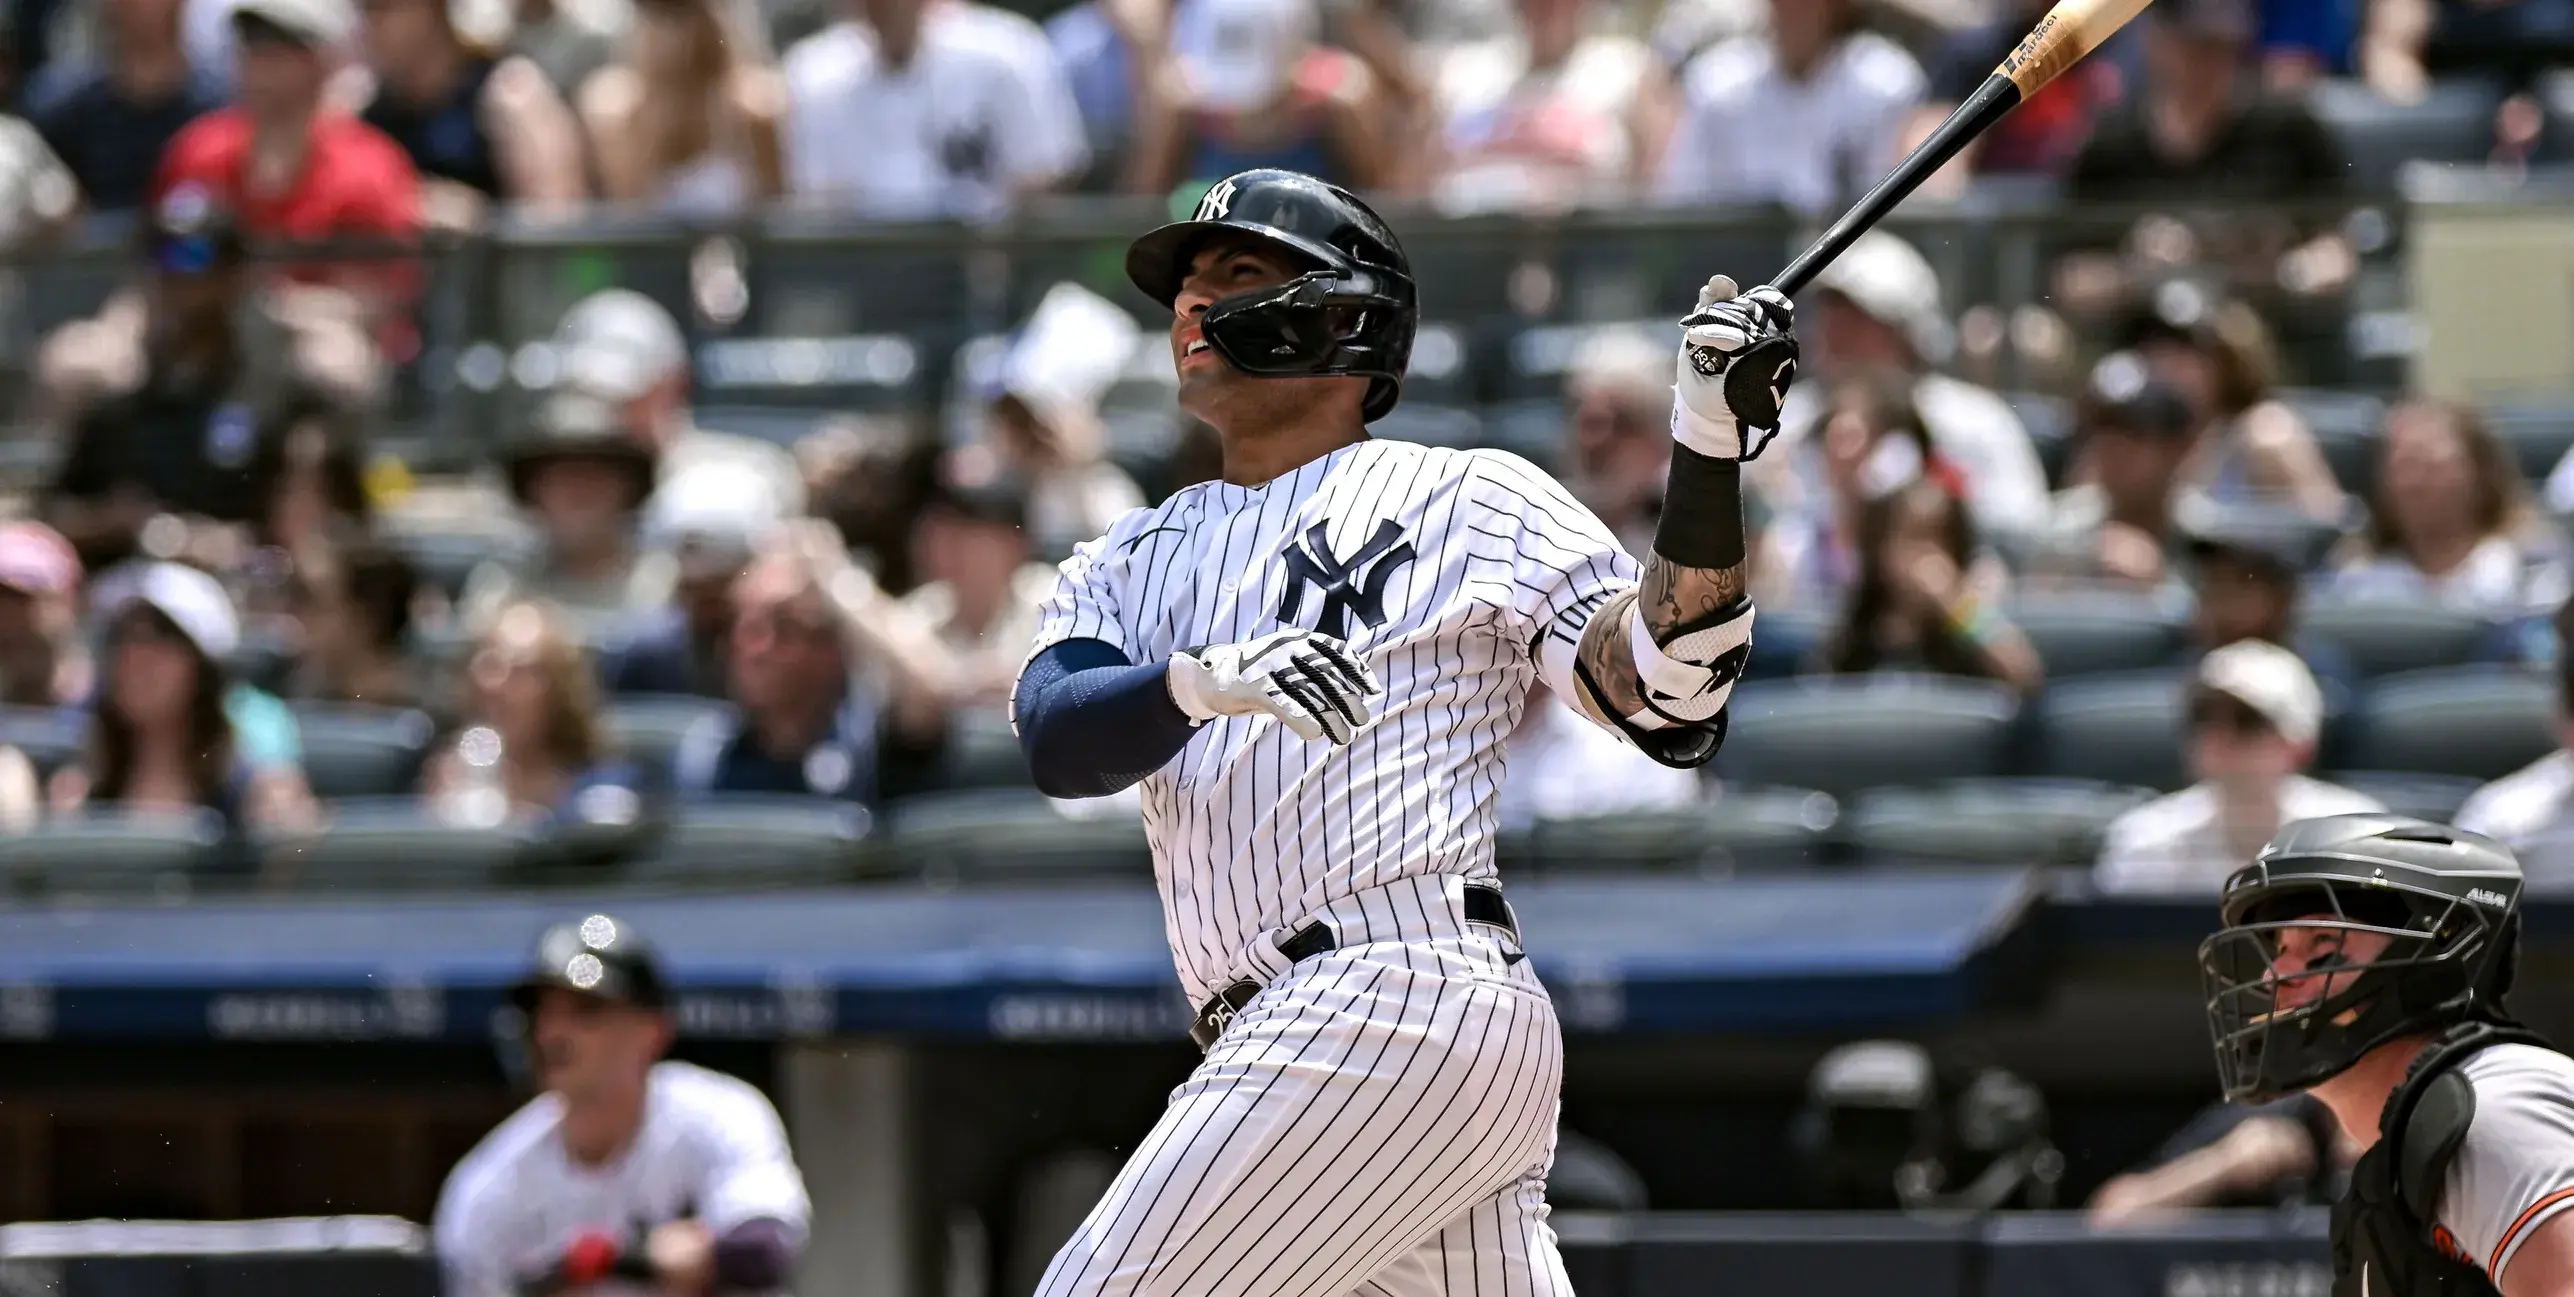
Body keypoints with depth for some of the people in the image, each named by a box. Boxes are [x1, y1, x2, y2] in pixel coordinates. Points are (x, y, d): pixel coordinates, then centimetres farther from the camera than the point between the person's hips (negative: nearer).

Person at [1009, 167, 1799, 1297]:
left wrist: (1709, 448, -13)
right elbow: (1056, 739, 2)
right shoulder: (1129, 563, 24)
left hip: (1407, 993, -7)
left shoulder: (1470, 499, 8)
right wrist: (1206, 682, -20)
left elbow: (1668, 702, -3)